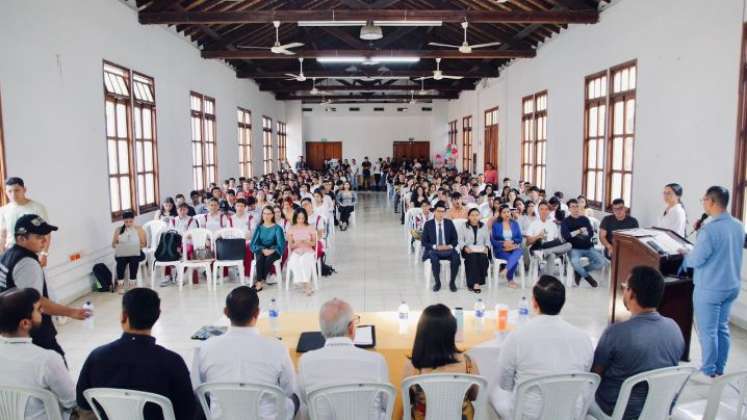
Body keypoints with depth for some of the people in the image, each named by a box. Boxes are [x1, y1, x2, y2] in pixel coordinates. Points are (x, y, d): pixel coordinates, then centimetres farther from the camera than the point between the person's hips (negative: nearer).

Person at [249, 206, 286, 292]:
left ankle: (260, 281, -24)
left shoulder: (277, 228, 2)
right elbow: (254, 243, 2)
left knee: (269, 259, -34)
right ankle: (259, 282, -30)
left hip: (273, 251, -1)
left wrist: (272, 250, -20)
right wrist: (263, 250, -15)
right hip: (261, 250, 2)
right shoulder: (259, 227, 8)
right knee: (260, 258, -32)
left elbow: (281, 244, -4)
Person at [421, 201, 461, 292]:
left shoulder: (449, 223, 7)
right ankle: (437, 282, -13)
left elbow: (455, 239, 8)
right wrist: (435, 247, -16)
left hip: (448, 249, 1)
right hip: (433, 250, -1)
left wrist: (450, 246, -13)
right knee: (434, 258, -36)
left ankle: (452, 282, -9)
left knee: (456, 257, -30)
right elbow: (424, 242, 0)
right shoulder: (428, 224, 2)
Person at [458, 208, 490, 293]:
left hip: (481, 249, 2)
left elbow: (487, 240, 15)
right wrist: (465, 247, -12)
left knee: (483, 258, -32)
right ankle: (475, 283, -36)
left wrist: (486, 247, -5)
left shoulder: (484, 226, 18)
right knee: (473, 258, -35)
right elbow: (460, 240, 6)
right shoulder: (464, 226, 12)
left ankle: (477, 282, -26)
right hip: (469, 250, -2)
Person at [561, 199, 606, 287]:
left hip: (588, 248, 4)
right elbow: (566, 236, -12)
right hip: (575, 248, -4)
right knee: (575, 262, -36)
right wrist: (580, 231, -5)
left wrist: (575, 233, -9)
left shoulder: (585, 219, 14)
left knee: (602, 262, -17)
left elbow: (591, 233, 2)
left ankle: (580, 272, 5)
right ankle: (587, 277, -3)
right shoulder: (565, 221, 3)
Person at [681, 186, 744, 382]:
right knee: (722, 329, 17)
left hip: (710, 289, -8)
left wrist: (685, 256, 2)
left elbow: (696, 260, -20)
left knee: (707, 332, 5)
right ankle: (719, 370, 27)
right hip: (732, 286, 8)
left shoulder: (709, 229, -24)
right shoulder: (738, 226, 2)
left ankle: (708, 373, 15)